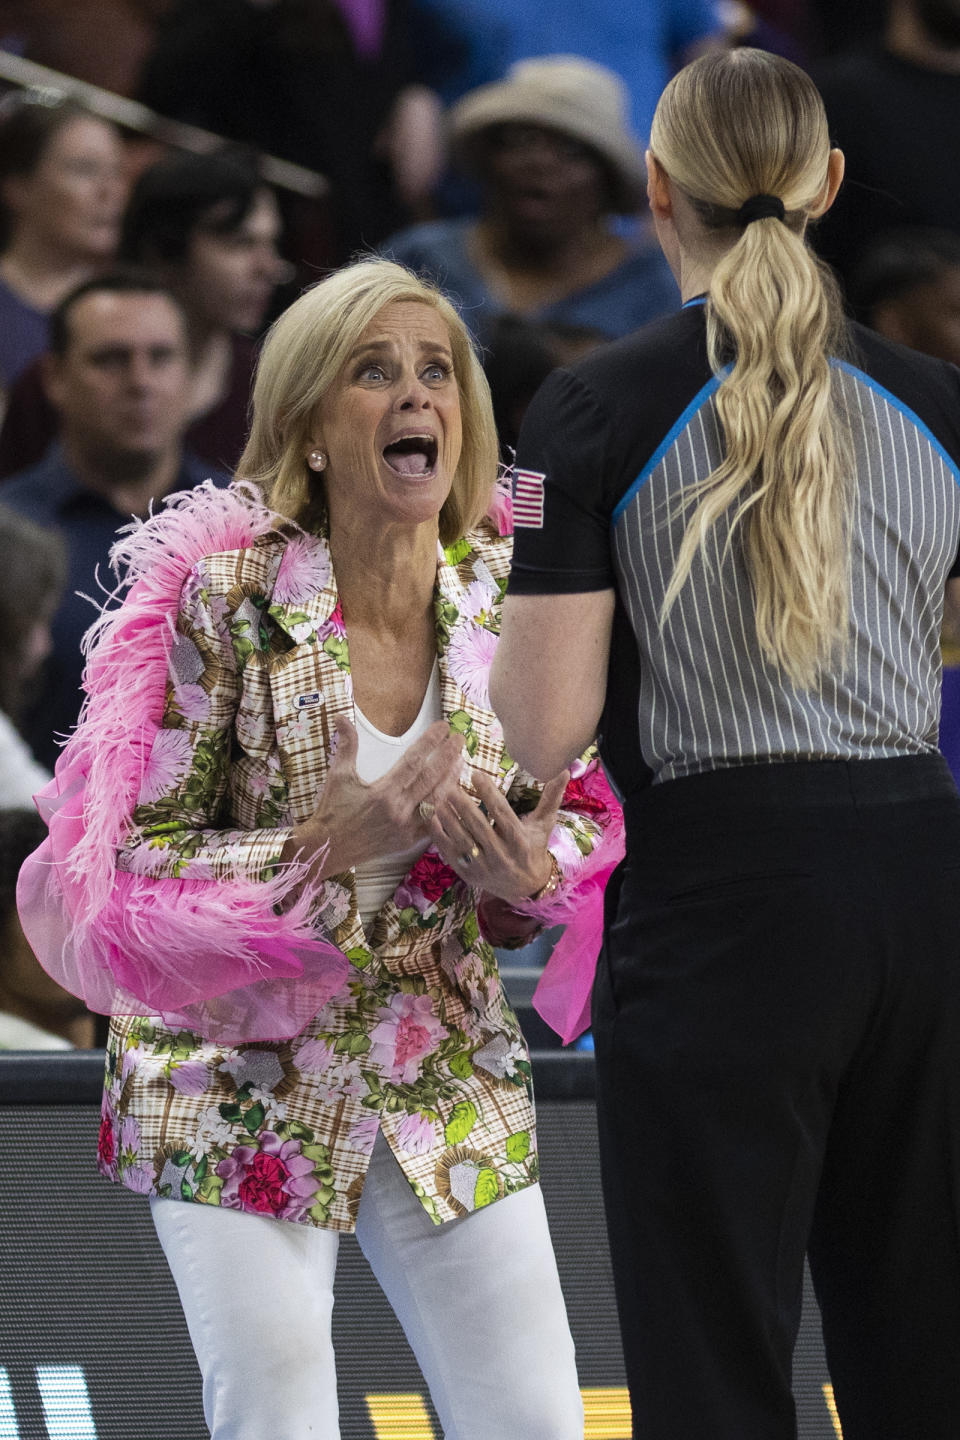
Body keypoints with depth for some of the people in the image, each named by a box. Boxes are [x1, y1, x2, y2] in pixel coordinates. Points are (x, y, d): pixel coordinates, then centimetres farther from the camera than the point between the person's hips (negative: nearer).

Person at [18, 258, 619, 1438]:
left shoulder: (511, 599, -4)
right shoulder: (225, 599, -15)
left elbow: (586, 826, 8)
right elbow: (132, 870, -14)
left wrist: (526, 867, -16)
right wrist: (328, 845, -26)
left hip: (448, 1076, 4)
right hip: (241, 1083, -3)